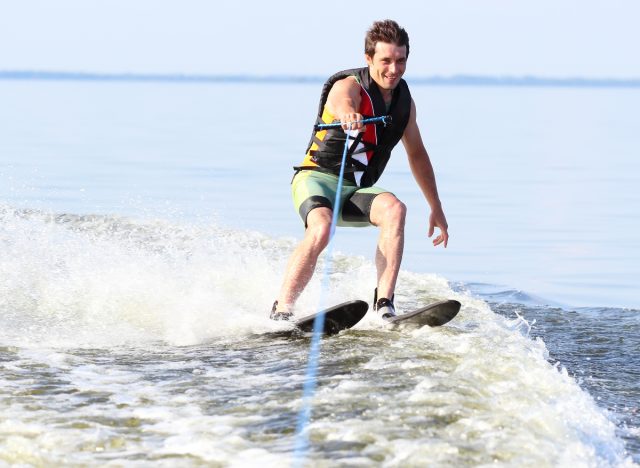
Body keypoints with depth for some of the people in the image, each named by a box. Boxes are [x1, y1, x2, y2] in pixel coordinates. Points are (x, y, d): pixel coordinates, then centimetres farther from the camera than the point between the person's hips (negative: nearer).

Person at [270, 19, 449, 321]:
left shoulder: (403, 99, 9)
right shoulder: (350, 86, -12)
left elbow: (417, 154, 23)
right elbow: (342, 103, -39)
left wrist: (436, 208, 24)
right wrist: (348, 115, -65)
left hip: (356, 192, 5)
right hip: (318, 179, -5)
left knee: (394, 209, -27)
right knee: (321, 229, -36)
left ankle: (384, 302, -32)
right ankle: (281, 311, -26)